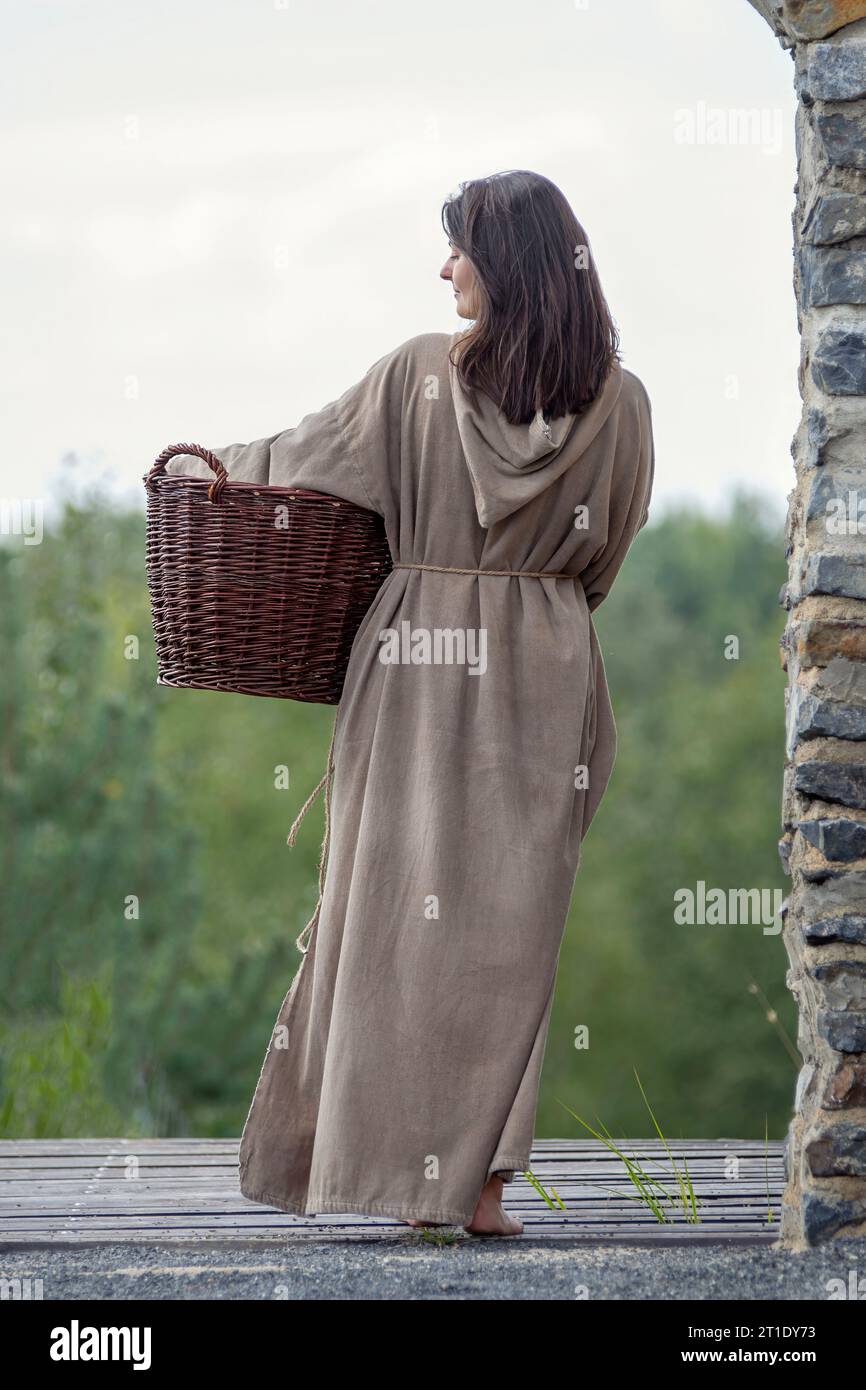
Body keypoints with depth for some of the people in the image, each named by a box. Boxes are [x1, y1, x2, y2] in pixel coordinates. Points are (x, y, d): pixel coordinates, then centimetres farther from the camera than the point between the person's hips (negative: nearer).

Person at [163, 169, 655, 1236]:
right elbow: (606, 550, 8)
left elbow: (308, 456, 6)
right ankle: (479, 1179, -3)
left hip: (418, 664, -1)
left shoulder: (421, 372, -5)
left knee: (396, 904, 6)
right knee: (508, 921, 2)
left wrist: (202, 466, 24)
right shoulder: (619, 403, -2)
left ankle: (393, 1159, 6)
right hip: (545, 672, 1)